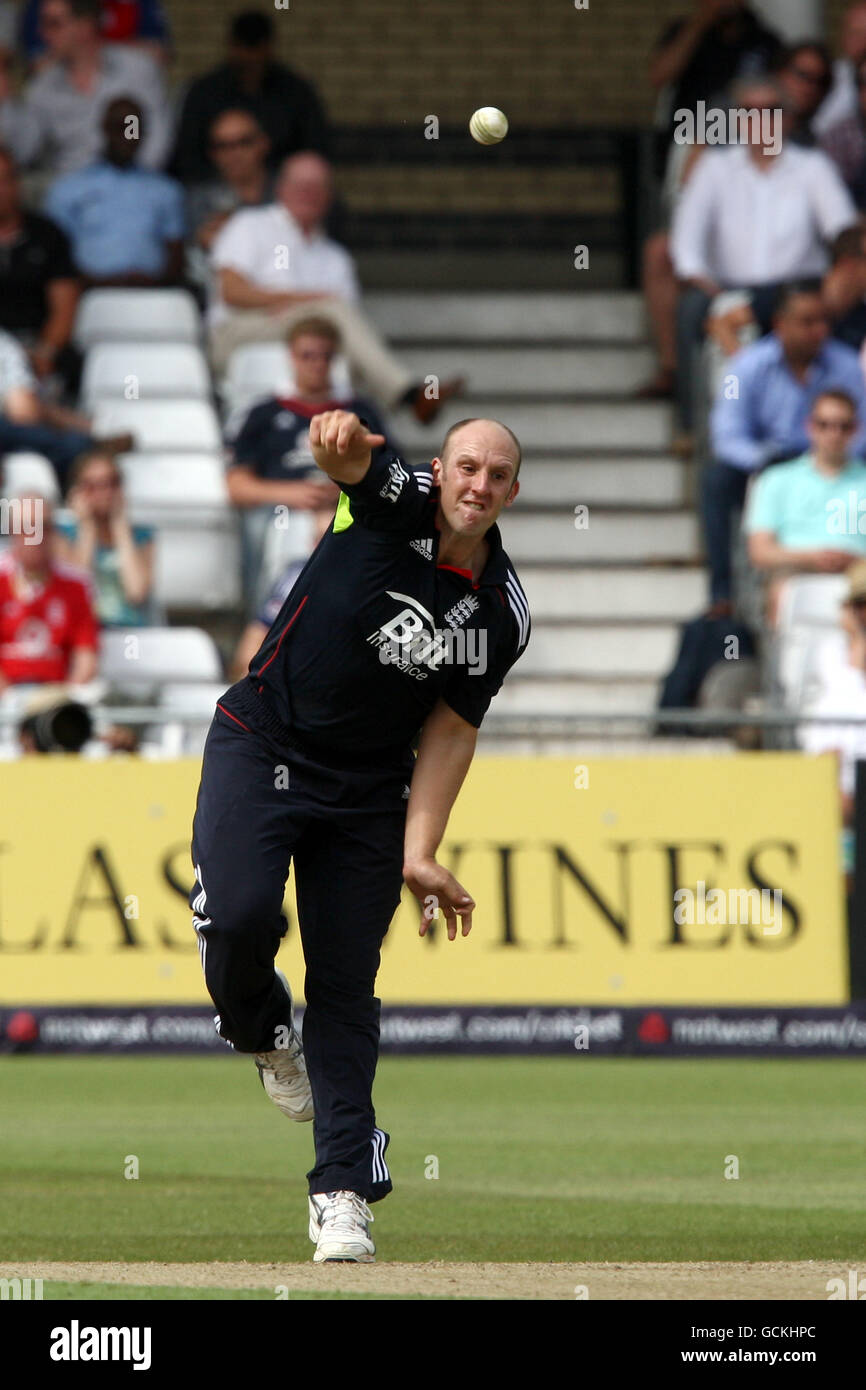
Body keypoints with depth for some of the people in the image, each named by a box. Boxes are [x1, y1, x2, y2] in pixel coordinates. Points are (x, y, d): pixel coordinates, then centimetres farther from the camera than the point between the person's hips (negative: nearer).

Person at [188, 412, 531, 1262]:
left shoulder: (503, 616, -2)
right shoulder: (394, 505, -11)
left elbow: (450, 731, 1)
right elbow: (350, 460, -34)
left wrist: (419, 854, -8)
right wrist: (342, 440, -60)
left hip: (369, 789, 3)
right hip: (260, 748, -3)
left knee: (347, 985, -1)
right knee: (239, 916, -24)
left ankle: (343, 1192, 3)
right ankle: (259, 1030, 11)